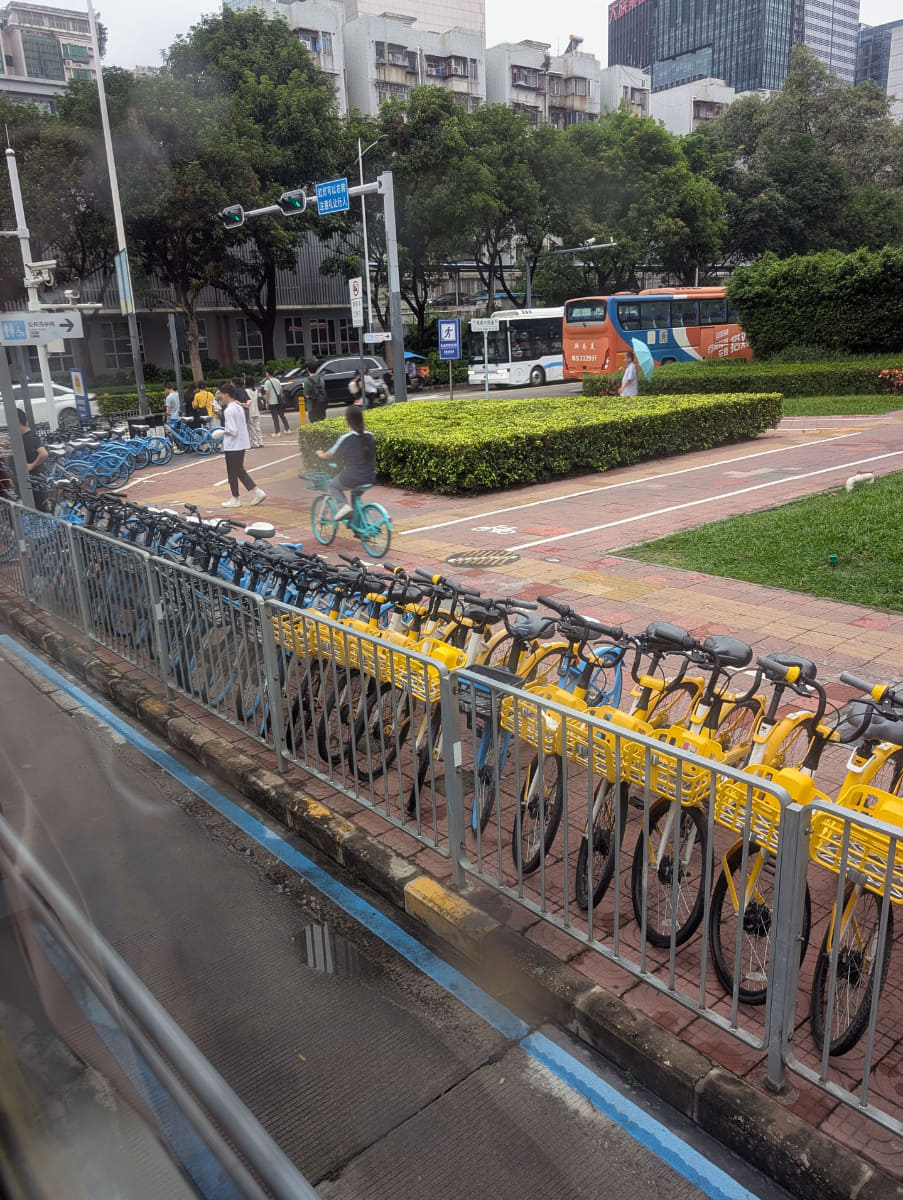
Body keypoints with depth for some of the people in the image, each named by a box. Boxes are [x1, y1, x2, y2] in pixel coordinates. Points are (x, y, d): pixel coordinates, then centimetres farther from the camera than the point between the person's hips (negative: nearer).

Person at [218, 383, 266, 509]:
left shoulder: (229, 410, -18)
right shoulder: (239, 407, 8)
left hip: (232, 446, -8)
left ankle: (235, 499, 13)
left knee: (232, 473, 4)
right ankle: (256, 491, 9)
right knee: (240, 470, 16)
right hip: (242, 444, 8)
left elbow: (233, 431, -23)